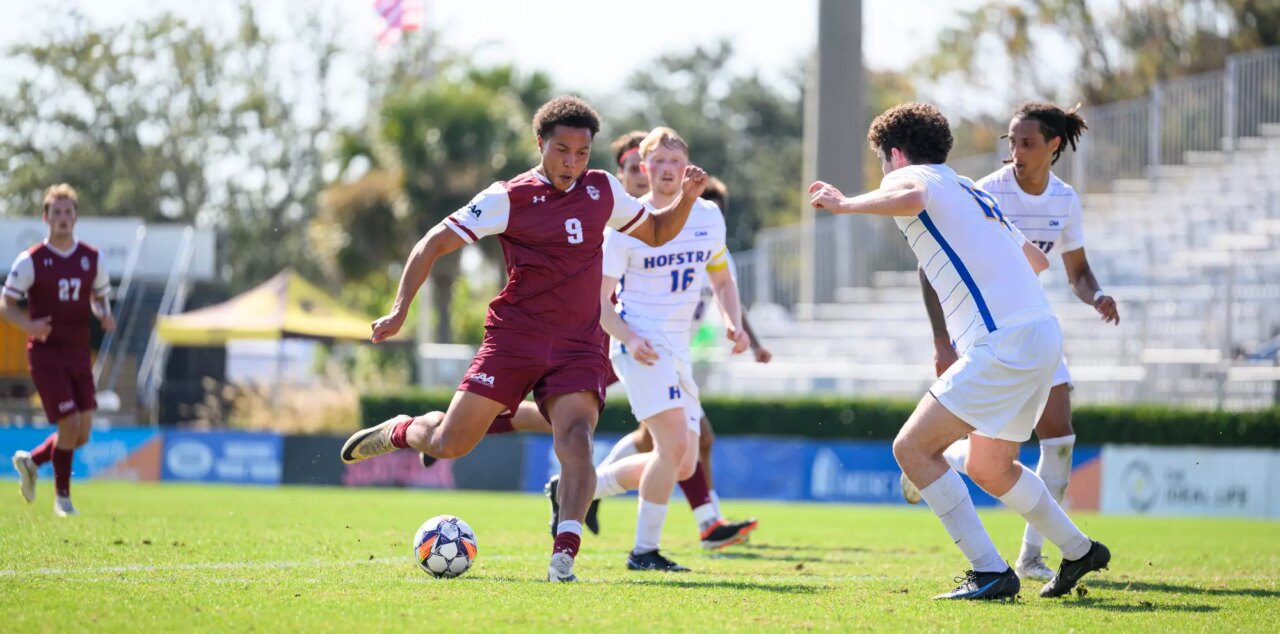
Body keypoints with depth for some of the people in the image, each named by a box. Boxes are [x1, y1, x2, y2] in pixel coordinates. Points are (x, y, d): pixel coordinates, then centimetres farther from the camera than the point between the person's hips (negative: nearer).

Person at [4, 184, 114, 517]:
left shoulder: (92, 258, 6)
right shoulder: (31, 261, -7)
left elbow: (99, 296, 19)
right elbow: (6, 304, -4)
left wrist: (105, 315, -5)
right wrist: (29, 325, -24)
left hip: (79, 354, 5)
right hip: (46, 353, -5)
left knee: (82, 434, 3)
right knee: (70, 425, -11)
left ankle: (31, 461, 29)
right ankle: (62, 498, 7)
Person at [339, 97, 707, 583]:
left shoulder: (603, 191, 10)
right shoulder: (508, 198, -3)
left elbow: (656, 233, 25)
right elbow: (434, 244, -1)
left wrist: (687, 198, 6)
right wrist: (399, 310, -9)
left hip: (578, 347, 2)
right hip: (514, 337, -2)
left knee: (576, 438, -23)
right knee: (449, 445, -2)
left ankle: (563, 557, -31)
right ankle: (398, 432, 32)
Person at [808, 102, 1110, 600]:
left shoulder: (908, 176, 1)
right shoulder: (970, 191, 26)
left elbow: (912, 198, -27)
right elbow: (1036, 259, 33)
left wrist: (845, 204, -12)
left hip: (1003, 343, -9)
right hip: (1044, 333, 9)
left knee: (913, 448, -5)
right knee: (989, 467, 25)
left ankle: (990, 572, -8)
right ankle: (1079, 551, 34)